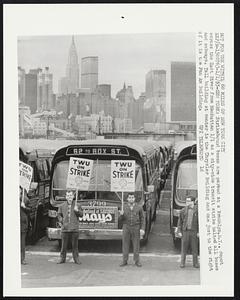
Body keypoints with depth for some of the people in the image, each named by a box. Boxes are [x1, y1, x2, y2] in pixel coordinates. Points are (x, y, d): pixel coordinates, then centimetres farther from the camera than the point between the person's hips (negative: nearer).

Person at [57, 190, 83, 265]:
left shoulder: (76, 205, 3)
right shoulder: (62, 206, 6)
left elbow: (81, 214, 3)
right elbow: (59, 214, 16)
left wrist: (77, 211, -16)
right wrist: (62, 221, 2)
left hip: (74, 228, -1)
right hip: (65, 228, 1)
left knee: (75, 244, 4)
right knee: (64, 244, 4)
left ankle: (76, 258, 12)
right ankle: (62, 258, 13)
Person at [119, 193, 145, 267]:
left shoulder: (139, 207, -2)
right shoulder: (124, 208, 1)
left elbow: (142, 219, 1)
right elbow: (121, 220, 3)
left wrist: (142, 229, -10)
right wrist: (121, 215, -20)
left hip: (136, 228, -1)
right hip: (126, 228, 1)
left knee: (136, 245, 2)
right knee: (125, 244, 2)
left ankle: (137, 261, 11)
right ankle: (124, 261, 10)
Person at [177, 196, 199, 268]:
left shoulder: (197, 210, -2)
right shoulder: (183, 210, 3)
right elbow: (180, 221, 6)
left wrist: (199, 232, -6)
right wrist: (179, 231, 0)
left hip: (194, 232, -1)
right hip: (185, 231, 1)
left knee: (194, 248, 4)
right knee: (184, 248, 3)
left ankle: (195, 263, 13)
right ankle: (182, 263, 10)